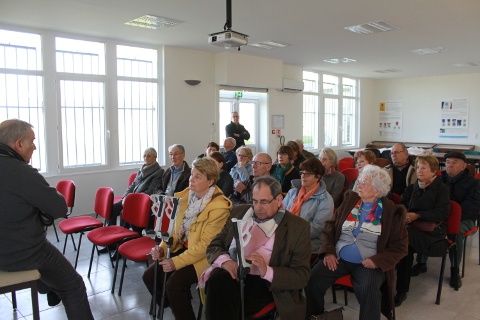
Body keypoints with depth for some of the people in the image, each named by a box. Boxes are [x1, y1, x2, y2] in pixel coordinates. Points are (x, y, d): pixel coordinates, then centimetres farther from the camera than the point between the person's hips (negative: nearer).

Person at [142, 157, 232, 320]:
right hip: (182, 248, 8)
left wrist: (177, 262, -23)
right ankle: (171, 306, 22)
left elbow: (206, 245, -21)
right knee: (150, 275, -3)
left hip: (204, 257, -7)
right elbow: (176, 228, 9)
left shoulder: (219, 207, -21)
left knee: (174, 283, -24)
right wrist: (163, 248, -7)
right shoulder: (186, 195, 1)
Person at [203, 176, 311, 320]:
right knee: (219, 279, -31)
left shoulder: (298, 227, 3)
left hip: (263, 283, -4)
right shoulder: (240, 211, 15)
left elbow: (302, 276, -1)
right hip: (231, 274, 4)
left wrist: (267, 271, -19)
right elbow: (214, 246, 14)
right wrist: (224, 260, -10)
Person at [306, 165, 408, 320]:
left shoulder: (391, 212, 1)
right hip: (338, 258, 3)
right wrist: (328, 251, -4)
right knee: (312, 282, -18)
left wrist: (377, 260, -14)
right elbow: (330, 226, 10)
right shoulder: (350, 200, 9)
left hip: (367, 263, -2)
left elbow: (400, 246, 1)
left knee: (368, 292, -32)